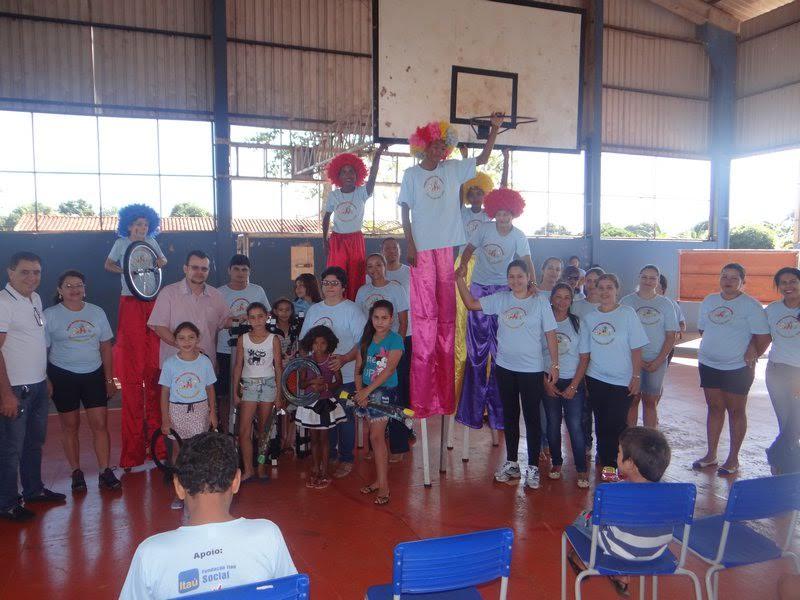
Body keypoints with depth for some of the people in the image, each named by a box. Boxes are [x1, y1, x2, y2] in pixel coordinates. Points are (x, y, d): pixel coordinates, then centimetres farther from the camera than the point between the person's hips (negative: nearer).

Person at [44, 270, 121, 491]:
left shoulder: (97, 312, 5)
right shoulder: (50, 315, -4)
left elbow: (106, 347, 8)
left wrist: (109, 378, 6)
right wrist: (45, 381, -9)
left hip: (94, 375, 2)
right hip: (63, 376, -2)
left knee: (100, 424, -2)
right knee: (70, 426, 7)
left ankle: (105, 472, 5)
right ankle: (77, 472, 19)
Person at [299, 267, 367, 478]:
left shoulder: (352, 310, -6)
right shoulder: (313, 310, 12)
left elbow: (362, 342, -12)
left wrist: (344, 359, -26)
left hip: (345, 376, -5)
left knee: (345, 417, 4)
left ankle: (346, 459, 18)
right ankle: (328, 455, 30)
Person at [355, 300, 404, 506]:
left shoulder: (395, 340, -9)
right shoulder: (366, 339, 8)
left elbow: (390, 369, -18)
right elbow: (359, 368, 8)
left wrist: (367, 391, -21)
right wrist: (359, 391, -7)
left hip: (385, 391, -5)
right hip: (366, 391, 5)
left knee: (376, 436, -9)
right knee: (378, 436, 12)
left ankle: (383, 486, -3)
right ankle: (379, 480, 21)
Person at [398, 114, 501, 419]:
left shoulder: (453, 170, 11)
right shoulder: (411, 174, 5)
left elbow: (482, 159, 15)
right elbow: (405, 211, 2)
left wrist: (494, 129, 8)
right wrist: (409, 243, -7)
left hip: (446, 246, 3)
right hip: (422, 247, -3)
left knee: (446, 311, 5)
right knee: (424, 311, -5)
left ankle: (444, 389, 14)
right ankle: (423, 394, 1)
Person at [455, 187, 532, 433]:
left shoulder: (518, 236, -3)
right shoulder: (484, 228, -2)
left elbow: (527, 263, -10)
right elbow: (469, 249, -2)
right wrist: (463, 265, -22)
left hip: (503, 290, 0)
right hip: (479, 288, 0)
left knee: (500, 347, 1)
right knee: (477, 346, 5)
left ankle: (497, 407, 14)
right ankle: (474, 405, 17)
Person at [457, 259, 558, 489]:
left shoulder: (540, 303, -6)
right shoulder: (500, 300, 2)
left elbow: (551, 336, -4)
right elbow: (471, 303, -1)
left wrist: (554, 365, -6)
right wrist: (459, 279, -9)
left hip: (532, 370, -4)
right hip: (505, 368, 4)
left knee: (531, 417, 4)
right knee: (509, 416, 15)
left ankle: (532, 467, 17)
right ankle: (511, 463, 29)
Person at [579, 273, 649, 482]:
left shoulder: (627, 314, -5)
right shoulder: (589, 318, 4)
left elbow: (636, 348, -5)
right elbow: (584, 353, 9)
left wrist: (636, 376, -8)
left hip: (622, 381, -3)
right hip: (595, 380, 3)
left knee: (616, 425, -4)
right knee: (601, 424, 10)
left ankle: (622, 464, 14)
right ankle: (607, 463, 24)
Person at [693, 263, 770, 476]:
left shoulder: (750, 305, -9)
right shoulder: (708, 301, 7)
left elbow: (763, 337, -11)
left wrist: (752, 357, -8)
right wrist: (711, 346, 7)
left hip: (737, 367, -5)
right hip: (708, 364, 5)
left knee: (736, 411, 6)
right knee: (714, 408, 13)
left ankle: (733, 459, 16)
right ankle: (711, 455, 22)